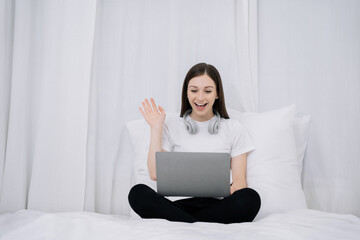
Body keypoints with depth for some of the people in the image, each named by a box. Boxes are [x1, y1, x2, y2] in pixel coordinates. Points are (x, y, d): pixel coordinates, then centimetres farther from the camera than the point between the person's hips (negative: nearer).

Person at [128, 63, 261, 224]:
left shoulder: (234, 129, 14)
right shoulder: (171, 126, 14)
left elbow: (240, 180, 7)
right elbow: (156, 173, 2)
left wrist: (229, 191, -17)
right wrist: (156, 128, 3)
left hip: (216, 205, 0)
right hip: (179, 204, 1)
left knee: (250, 198, -32)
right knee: (138, 193, -29)